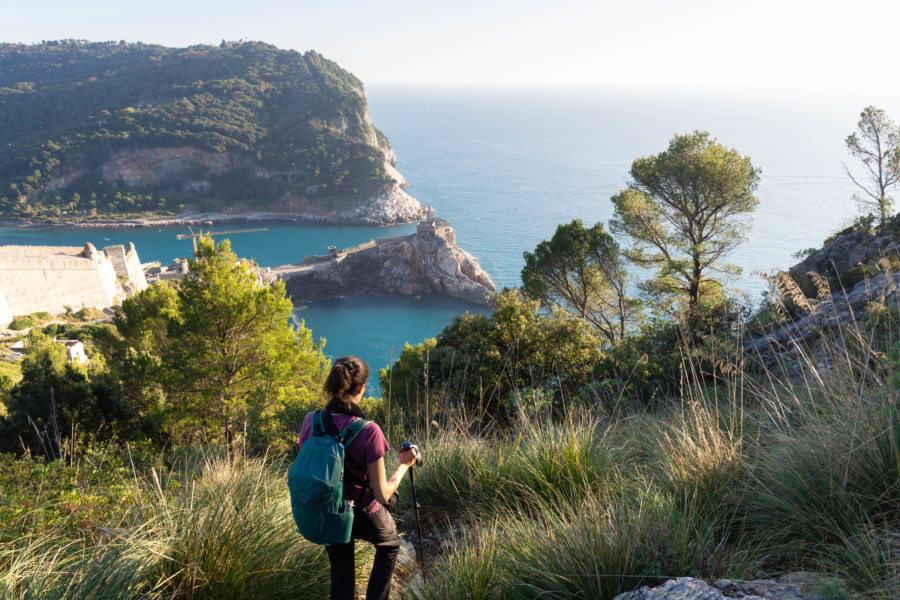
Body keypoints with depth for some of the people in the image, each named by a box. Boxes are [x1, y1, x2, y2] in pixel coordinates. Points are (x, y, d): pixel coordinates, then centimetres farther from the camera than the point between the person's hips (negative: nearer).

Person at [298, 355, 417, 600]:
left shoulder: (310, 422, -15)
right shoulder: (368, 432, -29)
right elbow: (382, 495, -21)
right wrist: (404, 465, -7)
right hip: (363, 515, -4)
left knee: (341, 570, 26)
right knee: (389, 545, 30)